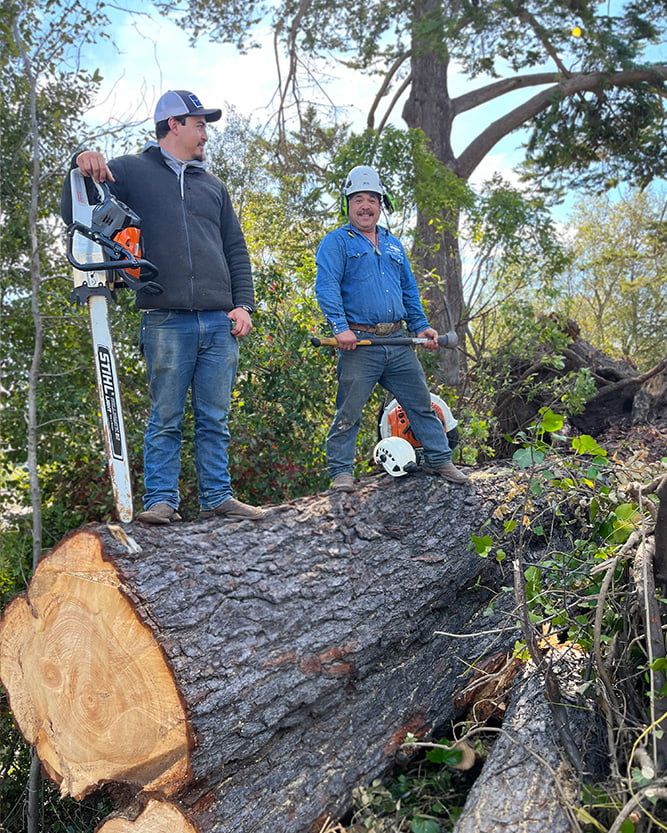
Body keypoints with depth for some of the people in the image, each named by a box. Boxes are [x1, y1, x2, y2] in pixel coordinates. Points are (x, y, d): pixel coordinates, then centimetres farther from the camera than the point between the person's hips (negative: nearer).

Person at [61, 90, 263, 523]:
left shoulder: (213, 186, 23)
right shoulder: (130, 171, 10)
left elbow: (236, 251, 21)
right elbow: (77, 216, 5)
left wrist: (244, 305, 9)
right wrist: (81, 166, -13)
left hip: (220, 324, 4)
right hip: (166, 321, -4)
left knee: (215, 419, 6)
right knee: (166, 418, -2)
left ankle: (218, 497, 12)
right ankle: (161, 500, 6)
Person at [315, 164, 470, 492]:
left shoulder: (393, 244, 22)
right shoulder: (336, 241, 3)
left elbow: (409, 290, 26)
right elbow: (326, 286, -11)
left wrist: (421, 326, 15)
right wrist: (340, 327, -23)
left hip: (398, 343, 6)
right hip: (359, 343, -5)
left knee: (422, 403, 9)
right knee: (348, 413, -3)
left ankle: (439, 460, 20)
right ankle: (341, 471, 8)